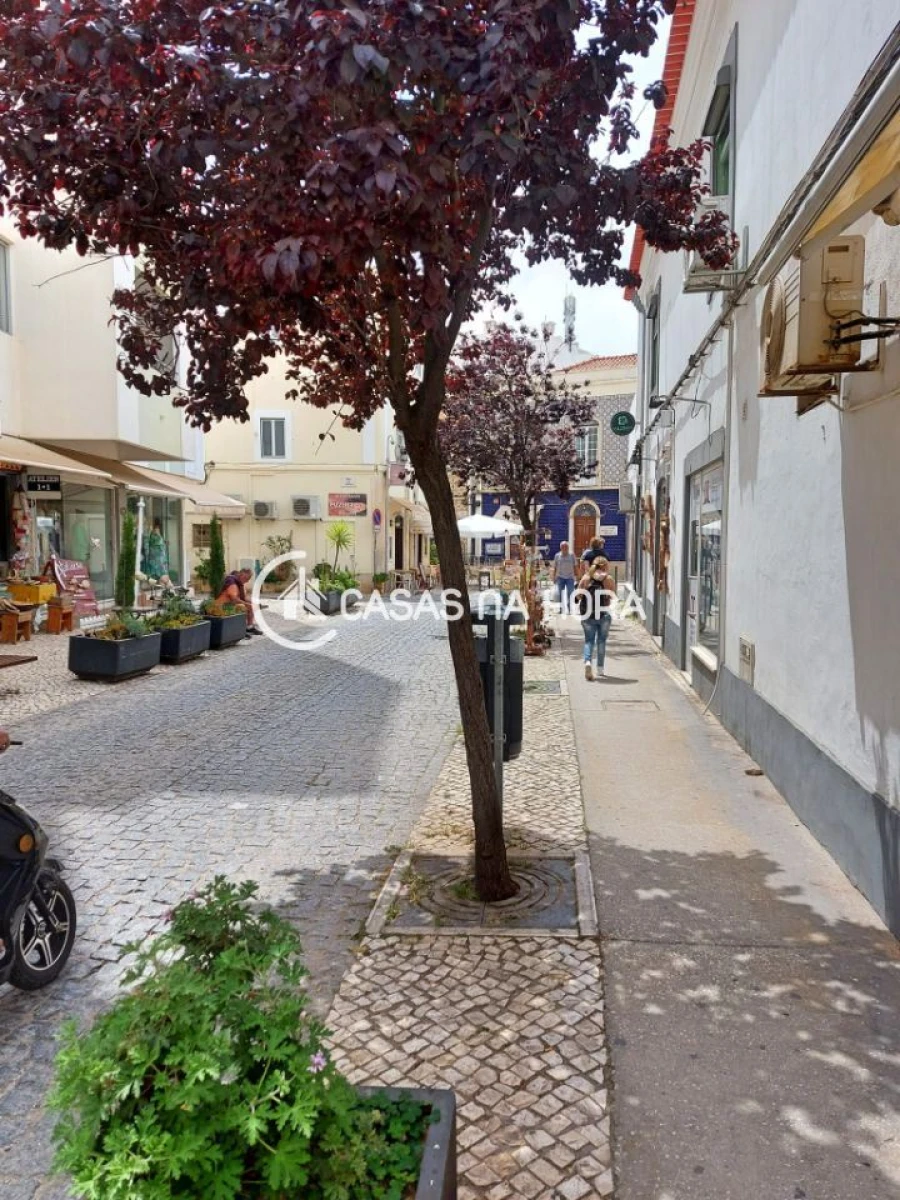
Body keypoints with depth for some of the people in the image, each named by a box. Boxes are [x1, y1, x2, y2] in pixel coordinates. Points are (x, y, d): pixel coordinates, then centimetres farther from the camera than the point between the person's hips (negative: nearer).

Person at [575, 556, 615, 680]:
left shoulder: (585, 578, 4)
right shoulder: (609, 579, -1)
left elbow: (578, 595, 0)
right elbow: (613, 597, -8)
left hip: (588, 614, 1)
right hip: (604, 614, -1)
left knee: (589, 640, 9)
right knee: (601, 641, 13)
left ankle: (587, 661, -18)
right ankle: (600, 670, 17)